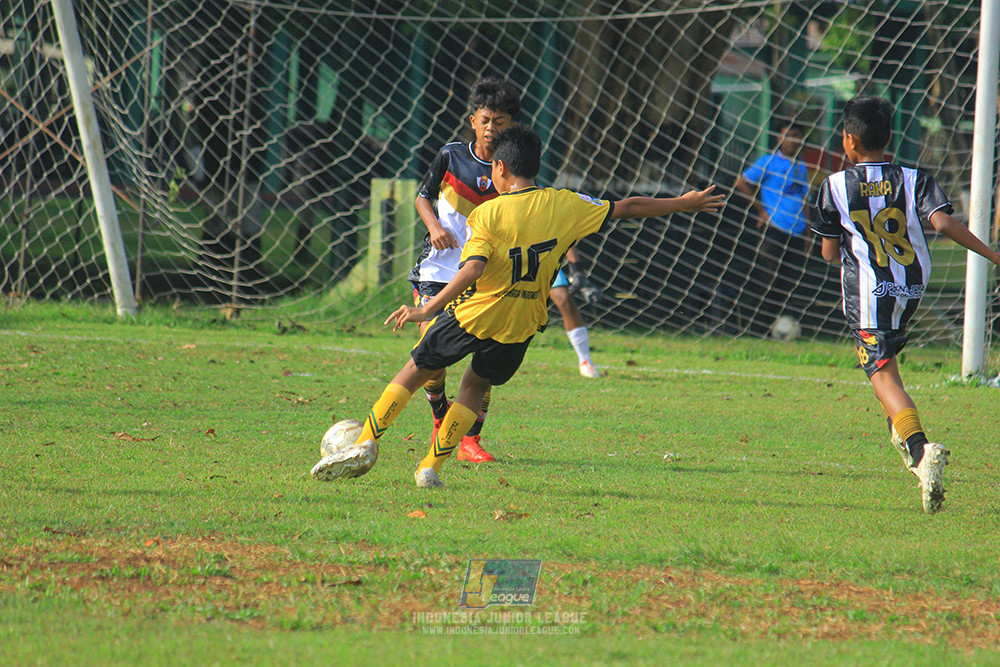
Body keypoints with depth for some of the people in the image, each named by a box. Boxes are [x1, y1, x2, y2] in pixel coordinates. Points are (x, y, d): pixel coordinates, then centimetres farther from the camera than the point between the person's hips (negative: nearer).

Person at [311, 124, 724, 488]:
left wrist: (427, 309, -26)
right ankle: (432, 467, 12)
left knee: (416, 370, 14)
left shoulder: (487, 214, -12)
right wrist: (683, 204, 18)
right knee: (475, 386, 22)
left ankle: (367, 442, 7)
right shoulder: (564, 206, -1)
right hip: (521, 325, 4)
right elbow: (628, 208, 7)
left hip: (474, 313, -4)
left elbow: (473, 270, -25)